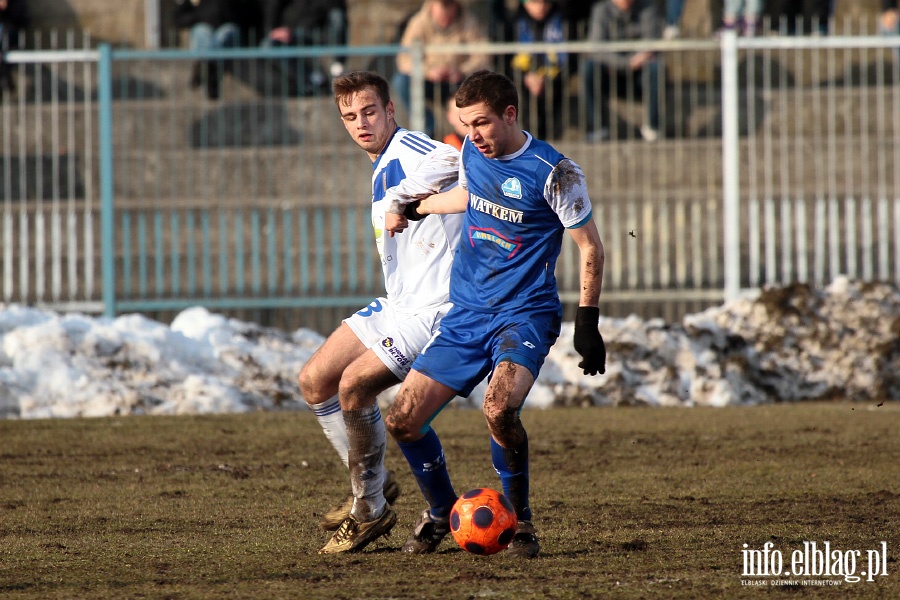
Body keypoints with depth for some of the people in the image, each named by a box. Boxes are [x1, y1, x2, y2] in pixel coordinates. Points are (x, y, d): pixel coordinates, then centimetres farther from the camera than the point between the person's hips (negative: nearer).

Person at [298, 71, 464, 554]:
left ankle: (371, 512, -3)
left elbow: (451, 160, -35)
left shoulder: (410, 150, -14)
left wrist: (399, 198, -27)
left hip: (430, 310, -10)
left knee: (354, 385, -19)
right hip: (396, 305, 10)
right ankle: (371, 486, 20)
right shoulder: (382, 168, 17)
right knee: (314, 382, 6)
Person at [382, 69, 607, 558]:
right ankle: (440, 513, 23)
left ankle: (519, 518, -10)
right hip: (465, 315, 6)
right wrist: (414, 209, 40)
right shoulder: (471, 153, 3)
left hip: (524, 315, -6)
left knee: (499, 409, -33)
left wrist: (587, 322, -9)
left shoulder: (553, 172, -13)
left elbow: (590, 246, -5)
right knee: (403, 421, -3)